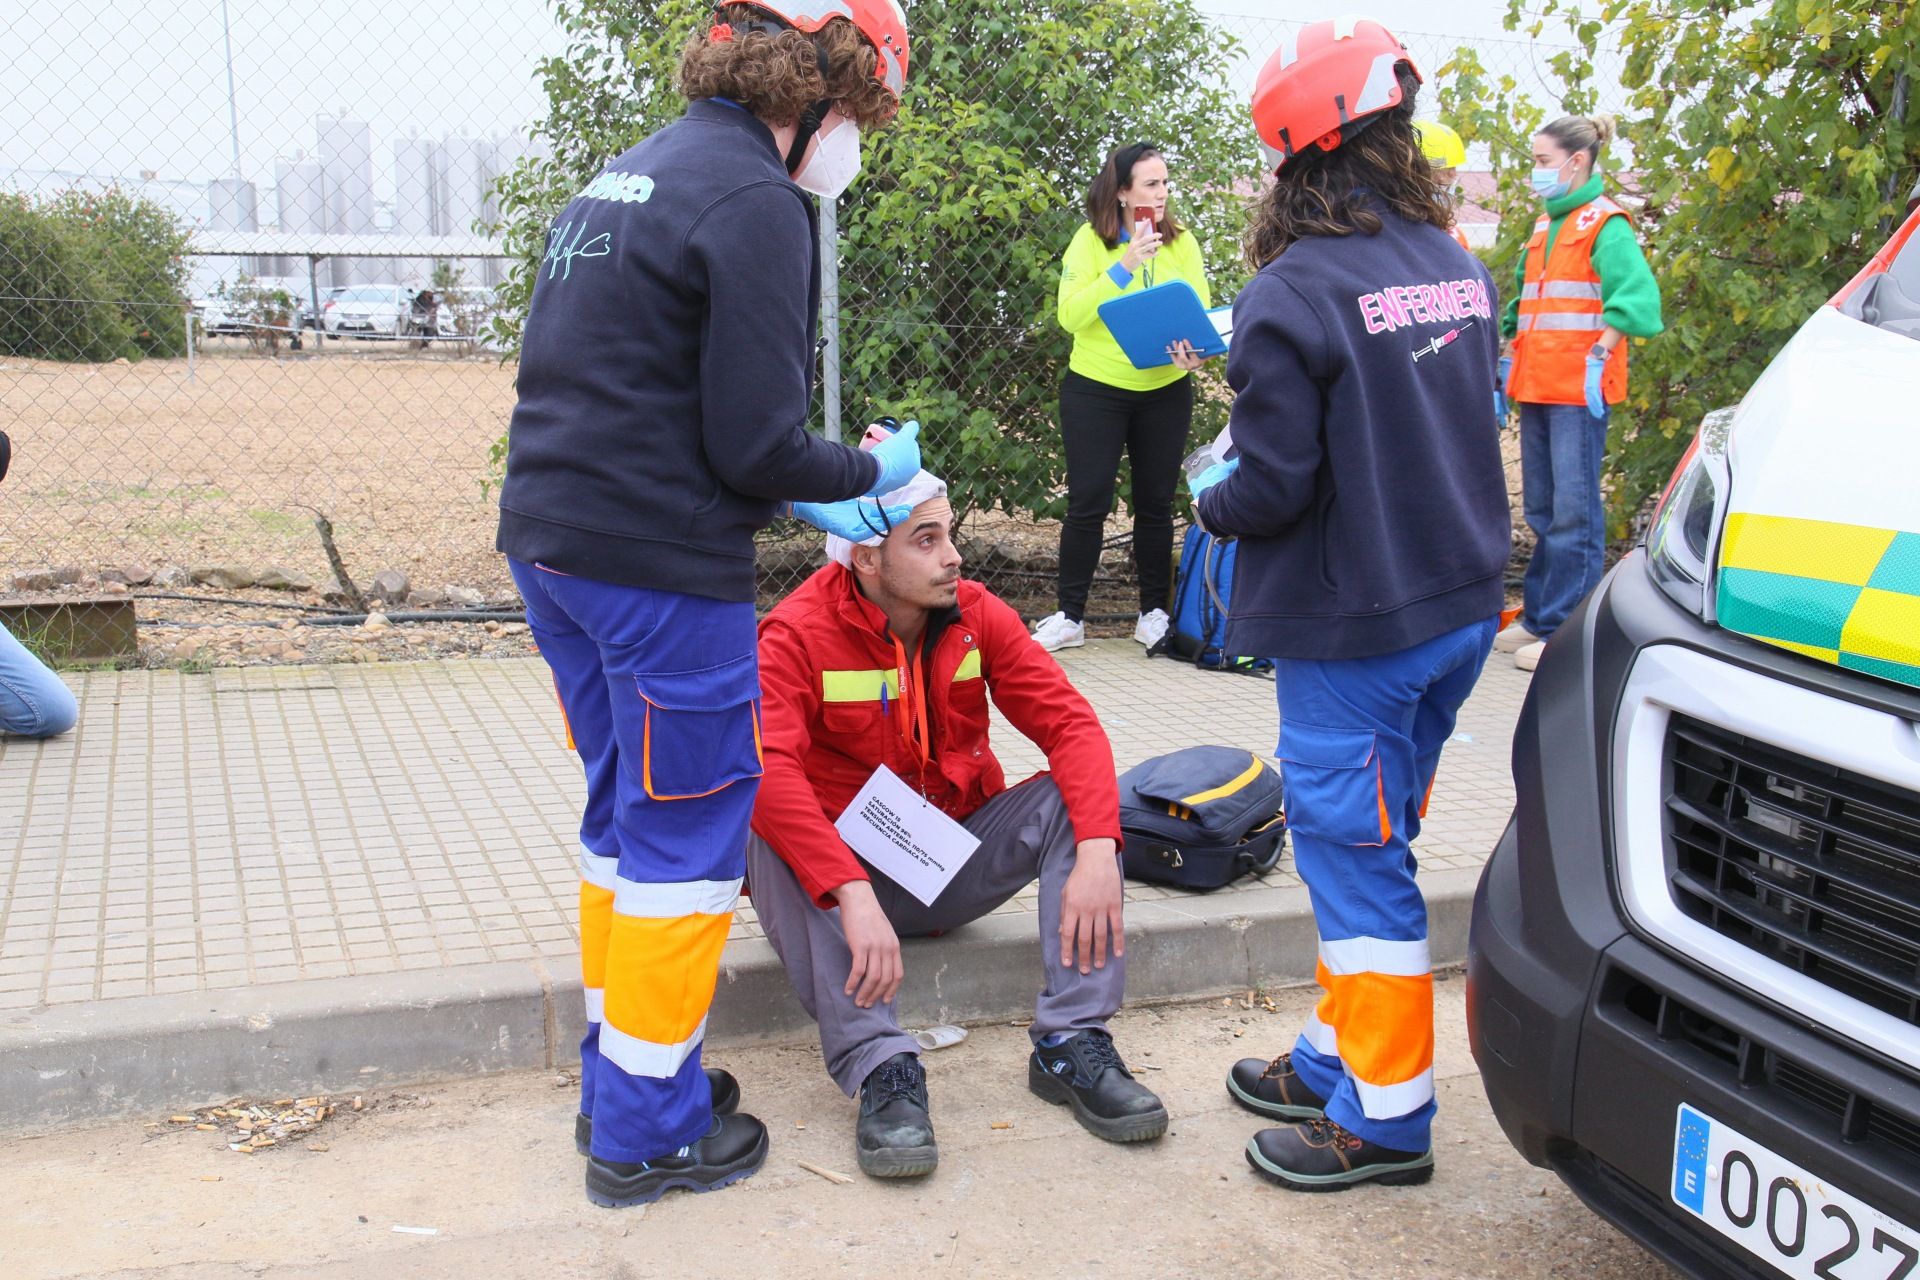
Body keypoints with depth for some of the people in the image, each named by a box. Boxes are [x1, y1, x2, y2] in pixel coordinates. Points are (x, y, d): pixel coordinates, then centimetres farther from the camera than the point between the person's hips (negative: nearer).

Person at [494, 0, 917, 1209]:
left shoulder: (630, 175, 16)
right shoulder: (755, 202, -13)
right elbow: (756, 440, -17)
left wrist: (799, 503, 17)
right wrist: (871, 470, 3)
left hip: (550, 543, 9)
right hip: (660, 569, -9)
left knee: (626, 813, 20)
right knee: (688, 836, 3)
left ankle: (621, 1078, 32)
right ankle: (648, 1131, 15)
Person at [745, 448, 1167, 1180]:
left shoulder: (978, 615, -5)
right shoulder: (797, 635, -17)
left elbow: (1070, 723, -13)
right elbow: (766, 770, -34)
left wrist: (1097, 851, -30)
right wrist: (853, 897, -45)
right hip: (844, 868, -3)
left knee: (1075, 793, -19)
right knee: (768, 840, -34)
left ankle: (1071, 1045, -22)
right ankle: (881, 1067, -34)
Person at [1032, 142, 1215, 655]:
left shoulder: (1182, 242, 1)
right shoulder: (1091, 240, -7)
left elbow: (1201, 311, -1)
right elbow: (1070, 315, -15)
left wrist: (1196, 351, -22)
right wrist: (1123, 267, -23)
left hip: (1165, 391, 3)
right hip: (1095, 388, -2)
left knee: (1155, 503, 9)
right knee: (1087, 502, -1)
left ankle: (1154, 612, 21)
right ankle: (1069, 616, 9)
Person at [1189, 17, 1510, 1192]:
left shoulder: (1290, 298, -19)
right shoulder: (1460, 269, 6)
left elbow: (1275, 489, -18)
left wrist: (1210, 502, 2)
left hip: (1353, 629, -8)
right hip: (1461, 606, 8)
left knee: (1356, 859, 3)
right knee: (1369, 847, 18)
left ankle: (1387, 1116, 14)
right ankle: (1340, 1059, 31)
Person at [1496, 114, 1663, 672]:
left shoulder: (1604, 224, -6)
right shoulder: (1545, 227, 19)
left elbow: (1636, 296, -19)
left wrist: (1599, 356, -21)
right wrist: (1511, 357, 17)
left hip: (1578, 390, -8)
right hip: (1536, 387, 8)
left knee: (1573, 510, -5)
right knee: (1542, 509, 13)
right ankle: (1538, 617, 21)